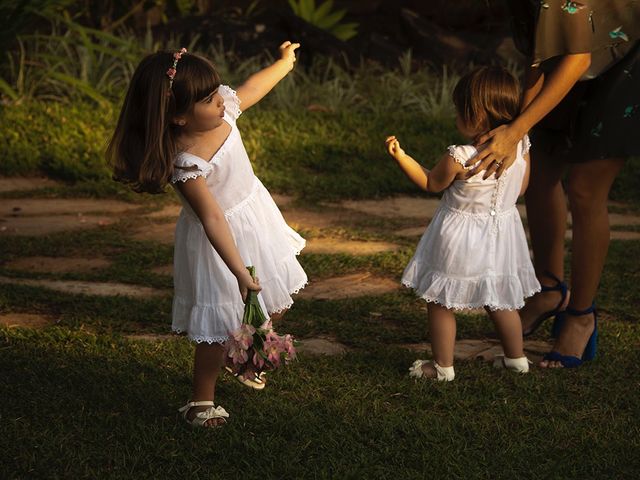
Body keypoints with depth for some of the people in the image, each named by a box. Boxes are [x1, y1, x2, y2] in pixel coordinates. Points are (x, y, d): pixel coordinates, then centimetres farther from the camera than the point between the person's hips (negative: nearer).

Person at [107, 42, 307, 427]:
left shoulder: (222, 111, -15)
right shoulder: (186, 164, -36)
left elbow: (252, 88, 8)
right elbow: (213, 220, -37)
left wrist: (285, 62, 23)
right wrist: (239, 272, -39)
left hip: (256, 213, 8)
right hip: (224, 238, -8)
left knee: (276, 303, 21)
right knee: (218, 325, -3)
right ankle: (201, 402, 14)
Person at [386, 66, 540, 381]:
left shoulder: (459, 159, -26)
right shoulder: (520, 147, -12)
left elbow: (430, 183, -8)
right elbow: (520, 189, 3)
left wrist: (400, 156, -2)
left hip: (461, 236, -6)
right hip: (502, 232, 6)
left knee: (441, 303, 11)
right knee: (501, 302, 23)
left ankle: (443, 366, 18)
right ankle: (516, 358, 34)